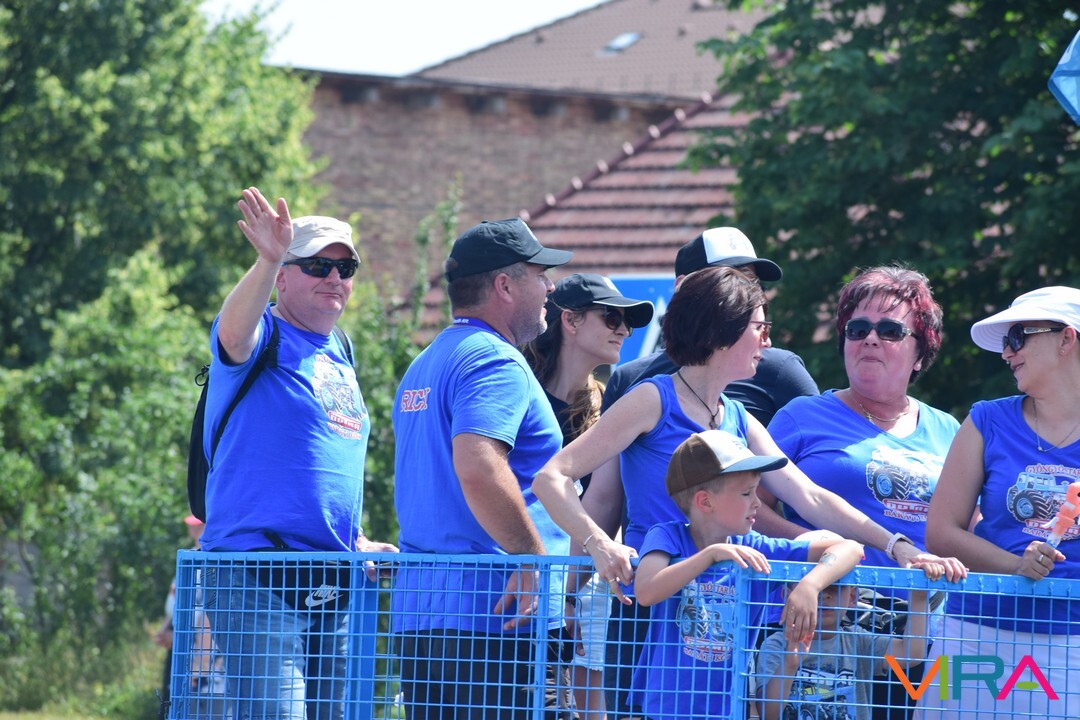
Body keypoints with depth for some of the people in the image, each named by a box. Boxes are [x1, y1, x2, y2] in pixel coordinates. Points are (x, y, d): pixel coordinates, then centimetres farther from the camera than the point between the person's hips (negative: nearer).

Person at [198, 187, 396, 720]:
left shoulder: (339, 355, 20)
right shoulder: (265, 338, -4)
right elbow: (234, 331, -30)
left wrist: (356, 543, 17)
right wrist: (267, 260, -47)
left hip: (331, 589, 8)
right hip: (258, 578, -8)